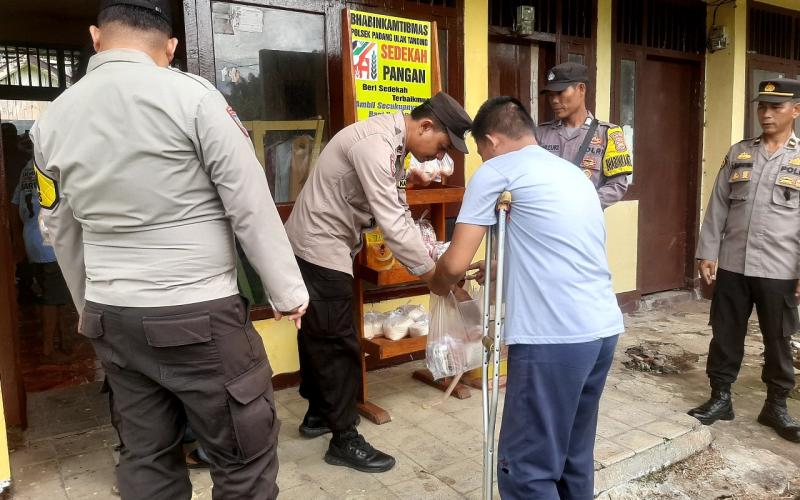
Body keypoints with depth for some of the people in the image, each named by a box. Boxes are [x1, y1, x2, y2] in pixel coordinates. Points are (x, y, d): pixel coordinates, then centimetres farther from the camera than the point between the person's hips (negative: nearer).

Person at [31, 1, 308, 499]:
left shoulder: (52, 120, 6)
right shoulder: (191, 95, -12)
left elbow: (63, 234, 16)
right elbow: (252, 206, -11)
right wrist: (288, 293, -1)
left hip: (111, 318, 7)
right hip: (198, 316, -6)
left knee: (146, 458, 19)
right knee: (245, 455, 7)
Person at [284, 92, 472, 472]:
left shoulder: (391, 143, 7)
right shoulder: (375, 145, -26)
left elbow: (398, 214, 7)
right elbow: (393, 225, -28)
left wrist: (430, 259, 0)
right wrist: (433, 274, -20)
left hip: (321, 246, 10)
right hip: (319, 249, -10)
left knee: (318, 335, 20)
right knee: (337, 343, -2)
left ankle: (318, 413, 37)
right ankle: (344, 439, 11)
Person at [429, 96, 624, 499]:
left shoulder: (496, 171, 0)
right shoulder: (572, 172, 23)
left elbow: (454, 265, -4)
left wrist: (438, 287, 16)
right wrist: (502, 268, 37)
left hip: (554, 338, -8)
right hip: (604, 329, 9)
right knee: (574, 456, 19)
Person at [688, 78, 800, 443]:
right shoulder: (738, 153, 8)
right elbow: (718, 207, 7)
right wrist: (707, 252, 2)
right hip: (731, 265, 2)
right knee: (725, 335, 9)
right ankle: (720, 398, 23)